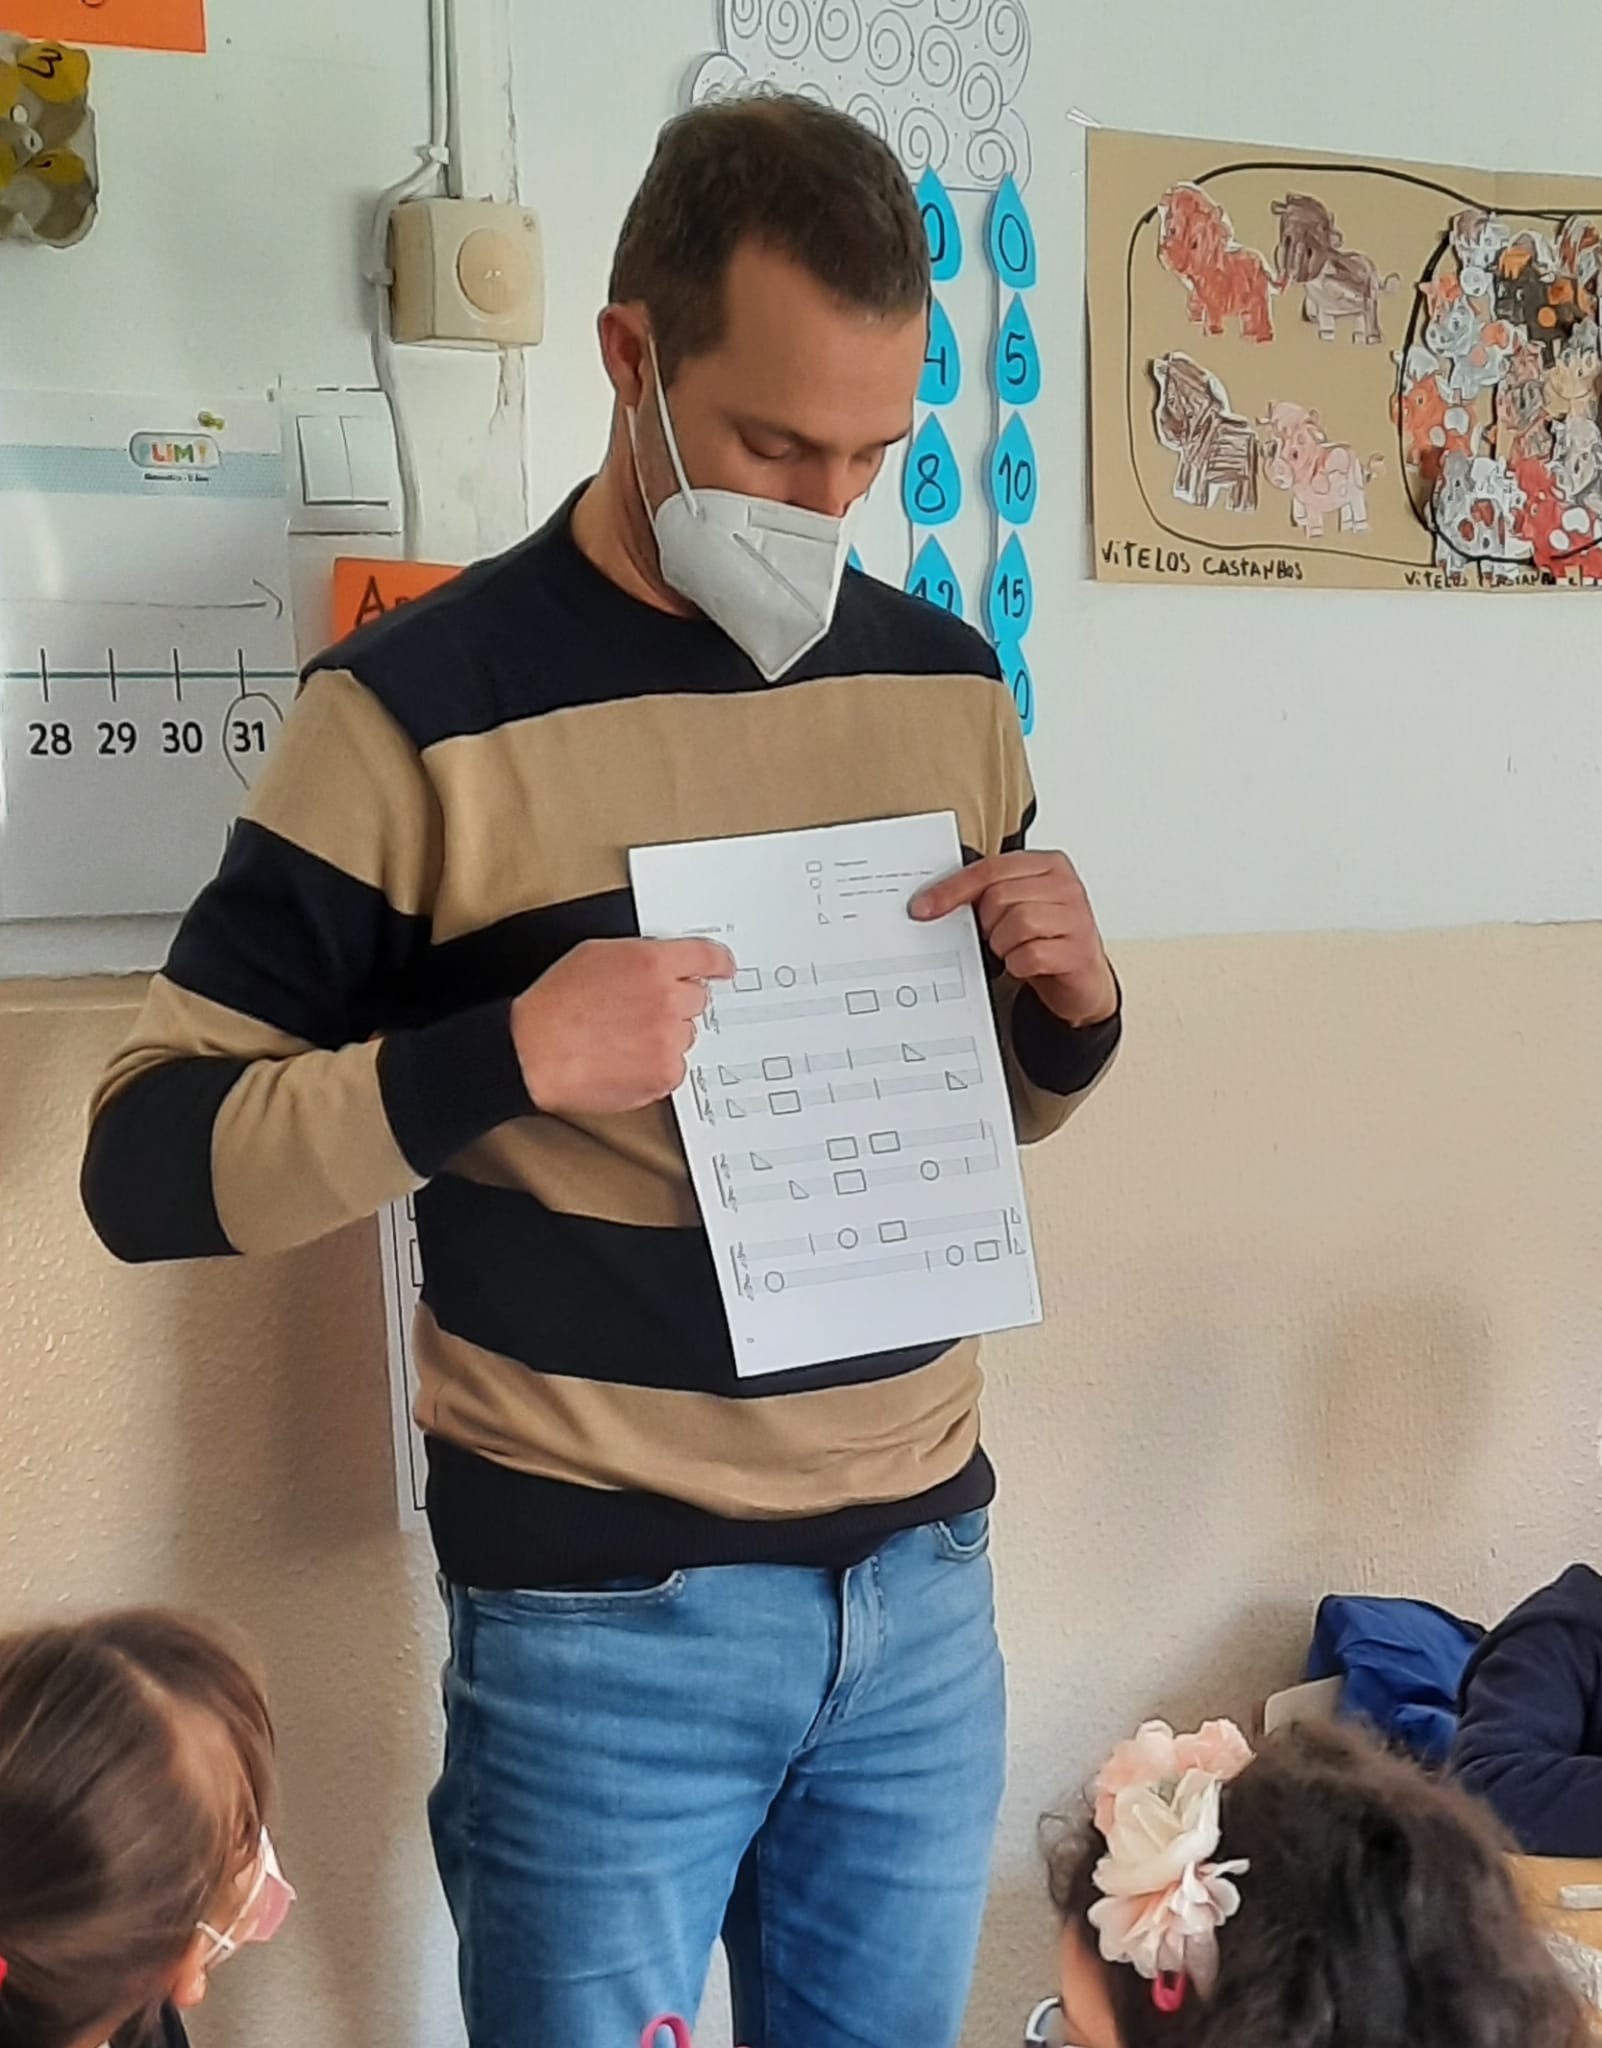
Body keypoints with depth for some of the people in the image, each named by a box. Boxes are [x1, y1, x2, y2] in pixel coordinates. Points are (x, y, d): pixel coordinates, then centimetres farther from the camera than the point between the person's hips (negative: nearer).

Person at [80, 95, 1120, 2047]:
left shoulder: (945, 680, 5)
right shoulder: (425, 708, -11)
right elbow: (145, 1168, -12)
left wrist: (1070, 1006, -6)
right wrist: (503, 1058, -27)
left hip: (925, 1573, 5)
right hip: (603, 1613, -4)